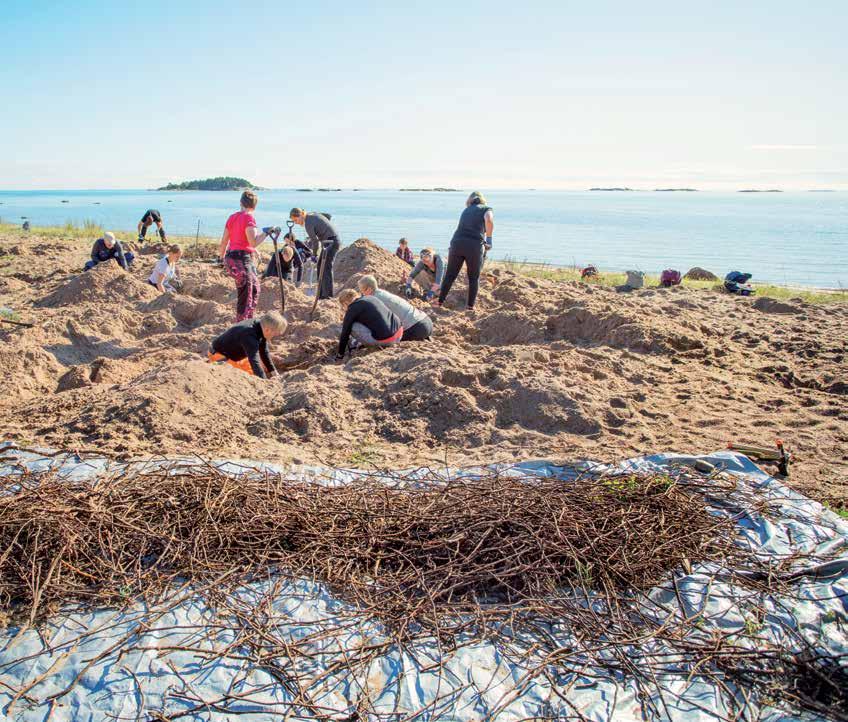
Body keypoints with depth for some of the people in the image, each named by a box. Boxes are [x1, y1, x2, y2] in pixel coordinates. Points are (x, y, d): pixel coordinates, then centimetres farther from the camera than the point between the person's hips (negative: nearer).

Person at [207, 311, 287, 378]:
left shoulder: (261, 329, -10)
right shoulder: (249, 335, -37)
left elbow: (264, 353, 3)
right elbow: (254, 361, -41)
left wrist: (274, 372, 4)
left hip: (236, 356, 9)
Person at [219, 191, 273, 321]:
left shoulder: (232, 217, 12)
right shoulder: (249, 218, -11)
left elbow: (224, 241, 15)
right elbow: (253, 242, -19)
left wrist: (222, 258, 25)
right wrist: (265, 232, -9)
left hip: (230, 258, 9)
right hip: (241, 260, -9)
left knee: (254, 287, 21)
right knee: (246, 295, -1)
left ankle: (249, 320, 28)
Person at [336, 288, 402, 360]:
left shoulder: (352, 309, -2)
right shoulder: (370, 298, 21)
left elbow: (345, 333, 4)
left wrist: (340, 354, 16)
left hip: (384, 340, -8)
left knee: (351, 325, -5)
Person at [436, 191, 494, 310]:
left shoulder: (466, 210, 27)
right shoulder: (487, 209, 10)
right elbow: (489, 220, -12)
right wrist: (489, 239, -3)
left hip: (457, 243, 4)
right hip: (474, 246, -4)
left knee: (450, 275, 15)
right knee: (474, 278, 12)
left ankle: (440, 301, 20)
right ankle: (470, 306, 14)